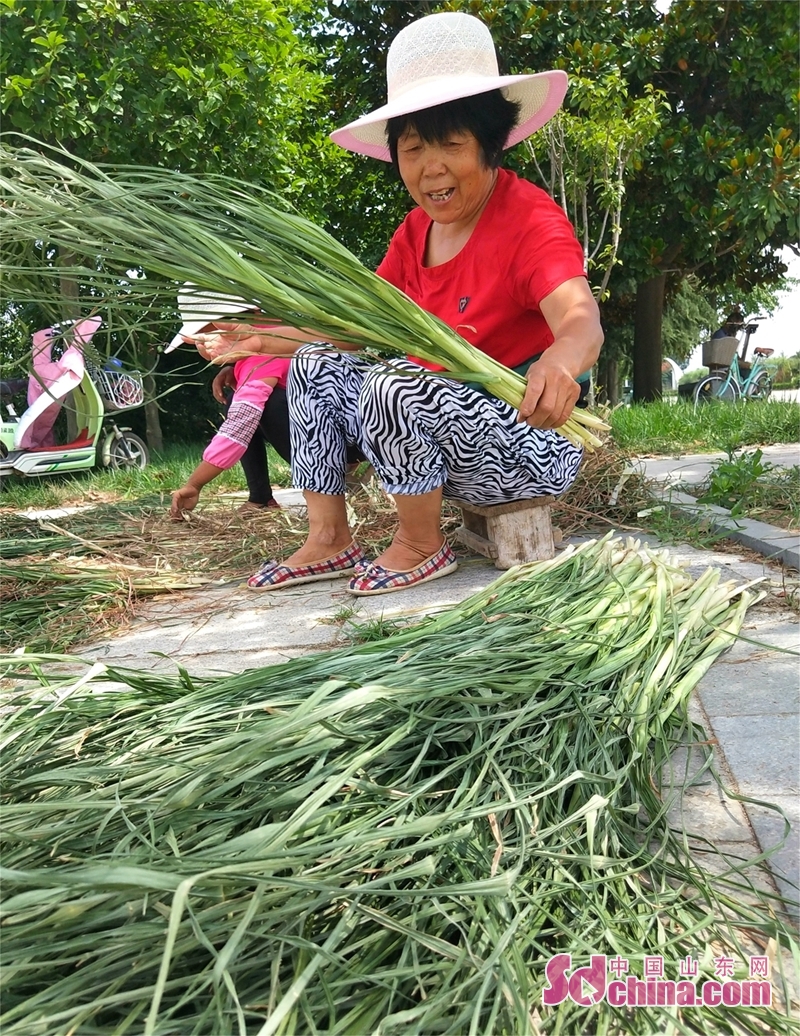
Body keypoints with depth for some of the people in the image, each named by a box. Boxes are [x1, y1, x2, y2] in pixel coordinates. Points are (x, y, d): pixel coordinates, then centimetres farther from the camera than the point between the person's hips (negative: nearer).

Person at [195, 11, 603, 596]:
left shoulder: (532, 220, -17)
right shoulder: (416, 231, 6)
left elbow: (582, 319, -34)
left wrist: (562, 359, -57)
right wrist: (266, 338, 1)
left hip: (530, 442, -8)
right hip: (442, 431, 8)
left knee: (392, 386, -32)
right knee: (316, 363, 5)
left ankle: (421, 547, -8)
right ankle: (330, 540, 5)